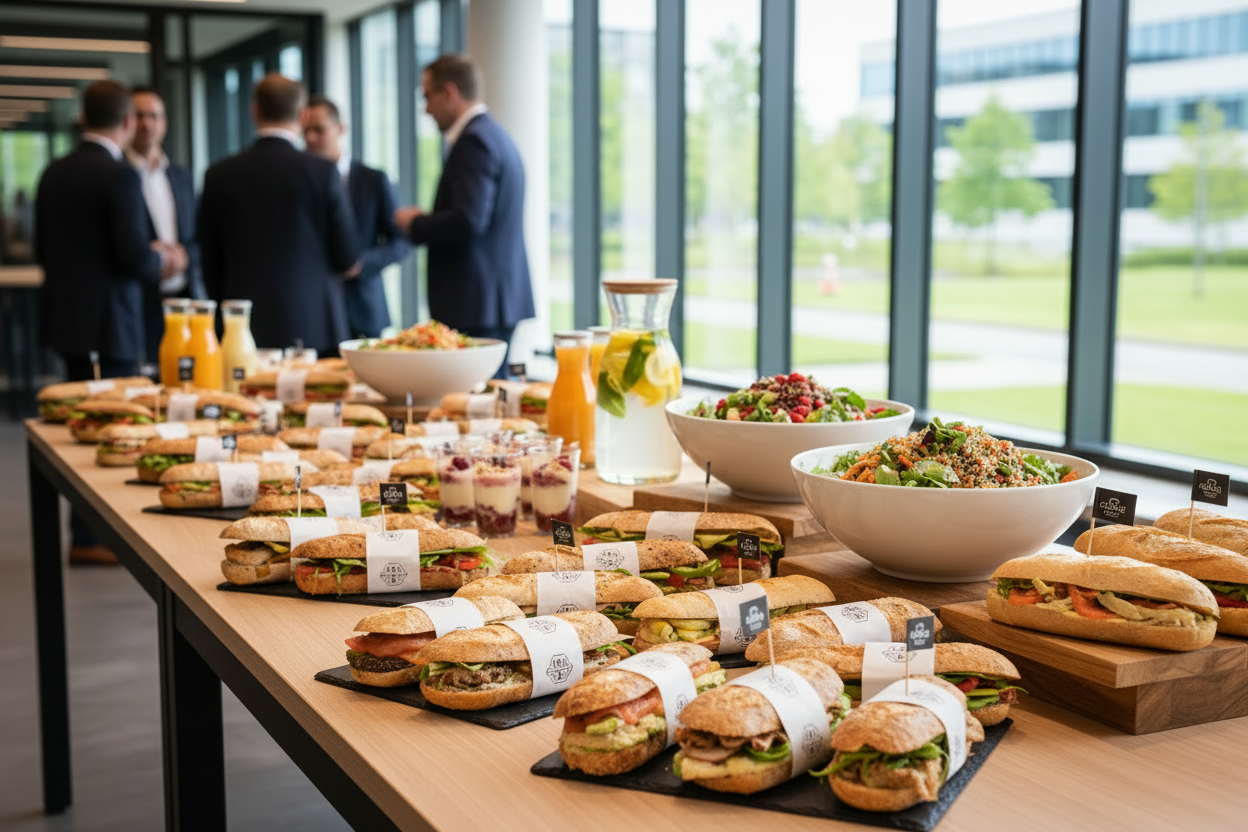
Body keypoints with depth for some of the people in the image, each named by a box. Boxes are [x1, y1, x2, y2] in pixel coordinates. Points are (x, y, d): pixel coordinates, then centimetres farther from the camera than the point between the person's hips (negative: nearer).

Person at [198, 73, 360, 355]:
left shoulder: (219, 175, 3)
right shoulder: (322, 171, -5)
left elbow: (210, 263, 7)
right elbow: (347, 258, -1)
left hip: (247, 330, 2)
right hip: (315, 328, -2)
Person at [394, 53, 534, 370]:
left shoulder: (474, 140, -14)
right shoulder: (495, 134, 17)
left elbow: (468, 220, -23)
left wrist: (415, 224, -8)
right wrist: (425, 222, 12)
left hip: (476, 305, -10)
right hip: (500, 300, 10)